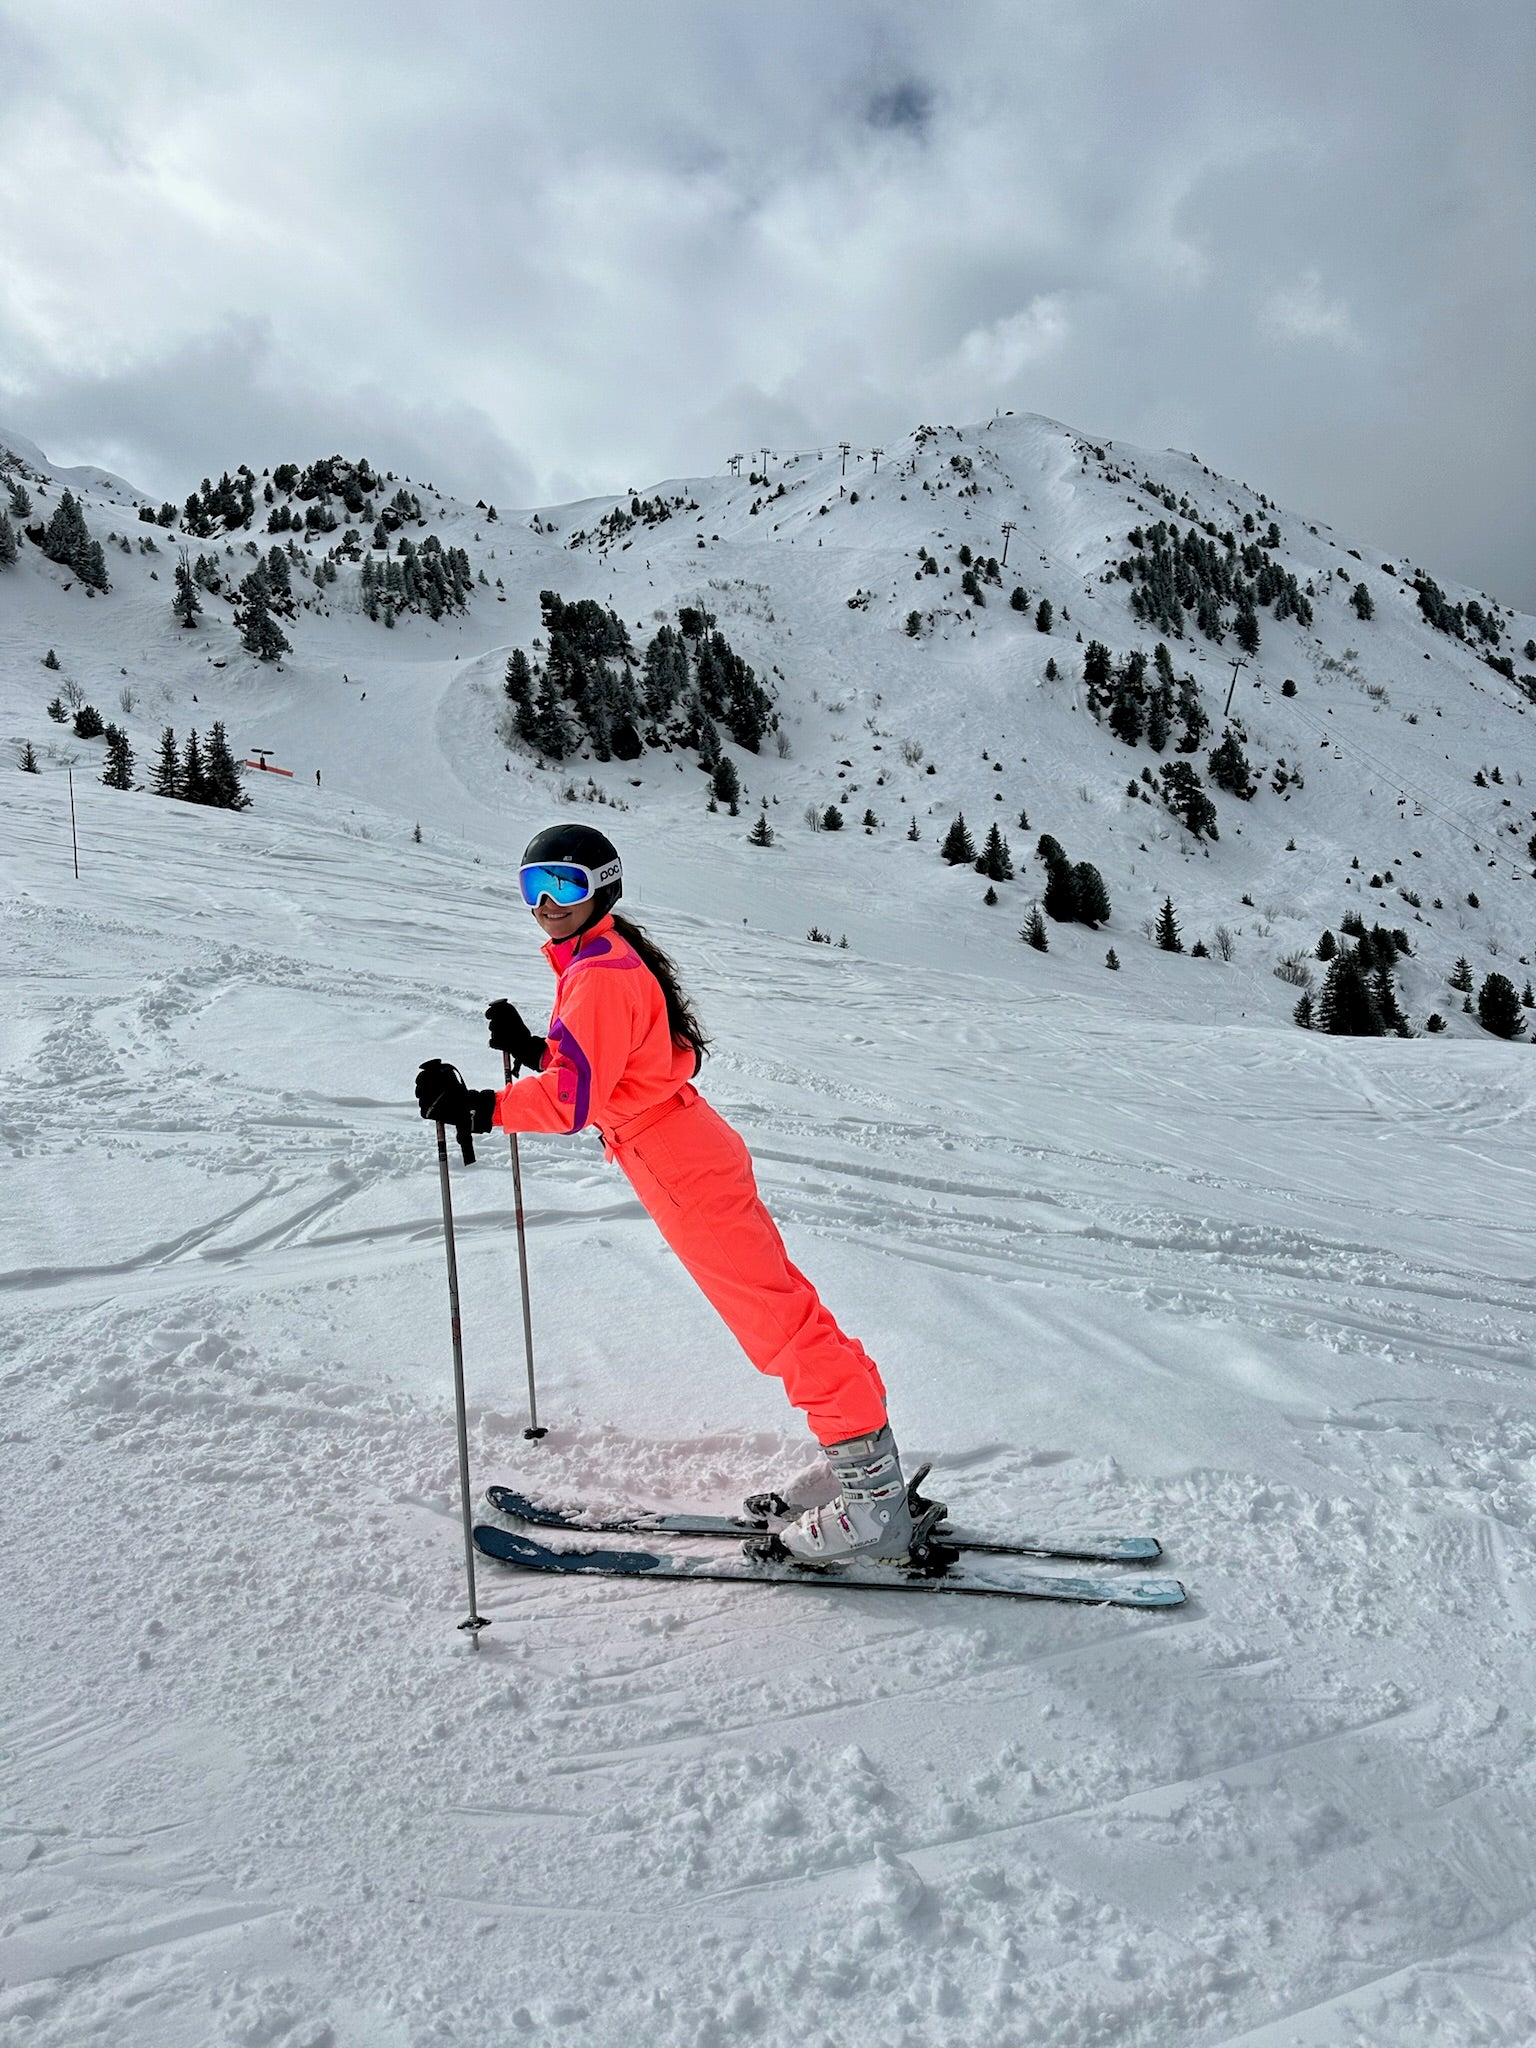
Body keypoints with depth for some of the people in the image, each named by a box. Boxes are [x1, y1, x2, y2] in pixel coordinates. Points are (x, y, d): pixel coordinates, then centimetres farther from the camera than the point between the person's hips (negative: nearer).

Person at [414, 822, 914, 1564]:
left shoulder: (599, 975, -19)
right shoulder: (606, 958, 13)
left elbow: (574, 1099, -28)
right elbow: (600, 1061, 22)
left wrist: (478, 1106, -33)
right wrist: (529, 1048, 15)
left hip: (684, 1171, -10)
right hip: (690, 1156, 10)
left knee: (775, 1317, -4)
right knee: (776, 1303, 14)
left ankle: (873, 1499, 6)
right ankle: (871, 1472, 26)